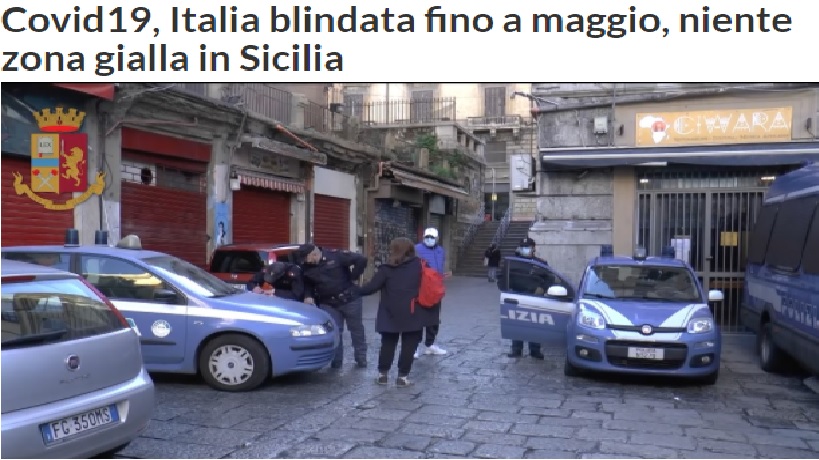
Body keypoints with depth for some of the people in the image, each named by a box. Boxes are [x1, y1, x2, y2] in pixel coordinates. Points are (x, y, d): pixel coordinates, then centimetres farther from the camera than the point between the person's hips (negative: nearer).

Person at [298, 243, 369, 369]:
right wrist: (308, 296, -9)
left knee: (357, 329, 11)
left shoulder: (336, 255, -18)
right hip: (328, 304, 3)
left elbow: (361, 260, -19)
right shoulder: (306, 268, -3)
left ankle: (361, 358, 27)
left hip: (349, 299, -2)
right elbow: (306, 284, 12)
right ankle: (336, 361, 11)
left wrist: (353, 277, -12)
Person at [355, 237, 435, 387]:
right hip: (413, 313, 0)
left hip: (391, 314, 0)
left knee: (388, 344, 13)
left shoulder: (386, 269, -6)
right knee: (409, 345, 6)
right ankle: (403, 376, 7)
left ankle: (383, 373, 18)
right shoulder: (419, 264, 0)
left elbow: (371, 287, -7)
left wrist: (356, 291, 7)